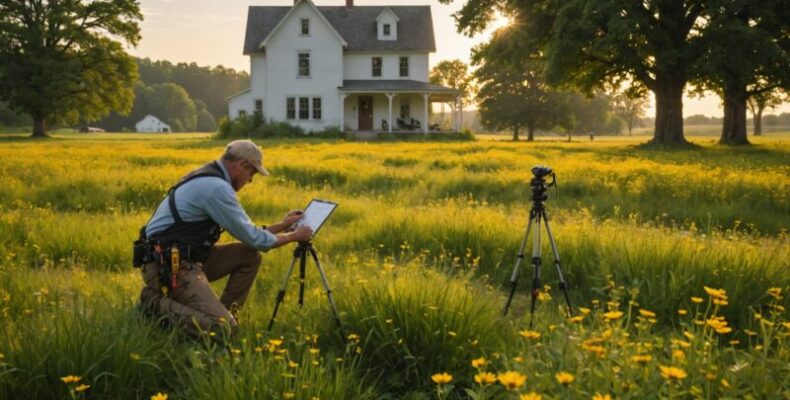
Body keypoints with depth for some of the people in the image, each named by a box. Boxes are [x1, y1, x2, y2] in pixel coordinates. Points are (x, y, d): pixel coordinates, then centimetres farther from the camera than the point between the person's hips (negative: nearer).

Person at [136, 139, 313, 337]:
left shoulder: (208, 179, 14)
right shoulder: (217, 187, -18)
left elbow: (242, 232, 21)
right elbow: (250, 237, -11)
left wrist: (282, 225, 22)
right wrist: (293, 236, 2)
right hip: (170, 266, -10)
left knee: (250, 254, 8)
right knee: (222, 328, -19)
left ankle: (226, 311, 9)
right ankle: (157, 303, -5)